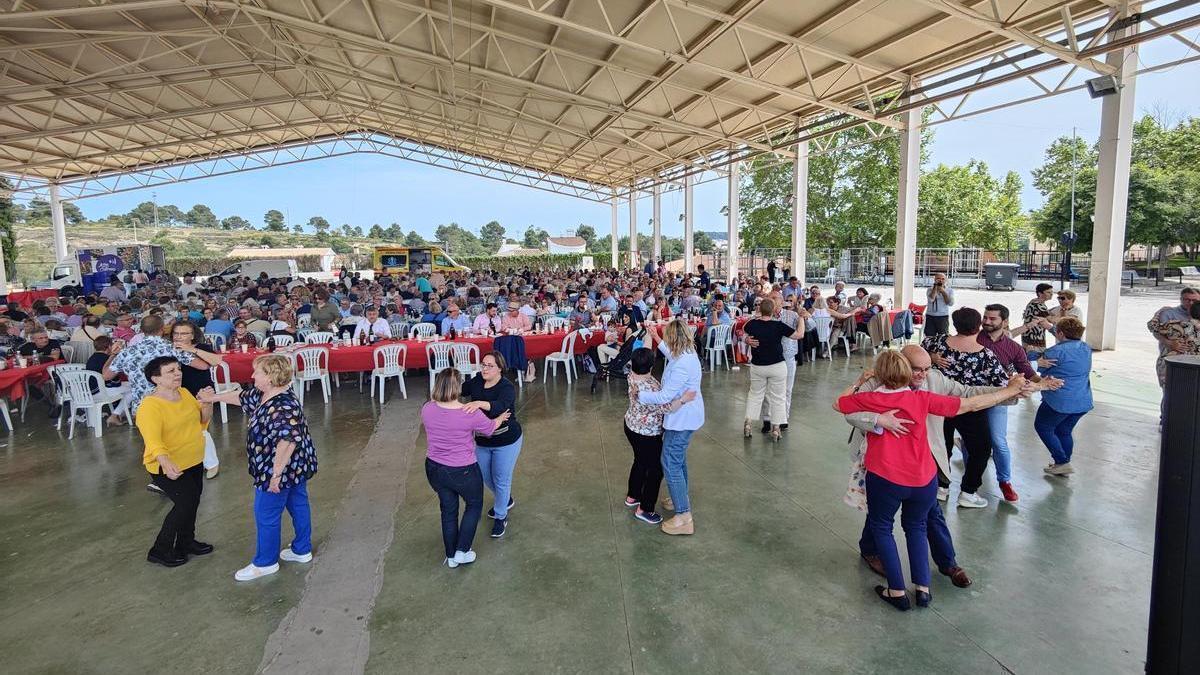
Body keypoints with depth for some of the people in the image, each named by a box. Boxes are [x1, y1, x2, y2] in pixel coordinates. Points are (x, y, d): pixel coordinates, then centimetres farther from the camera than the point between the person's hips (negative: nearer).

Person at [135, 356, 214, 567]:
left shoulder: (184, 393, 1)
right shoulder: (149, 406, -22)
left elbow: (203, 421, 9)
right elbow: (153, 441, -32)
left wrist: (207, 403, -10)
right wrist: (166, 463, -49)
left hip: (193, 462, 8)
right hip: (168, 467, -8)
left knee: (192, 502, 18)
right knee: (186, 503, -9)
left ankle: (186, 542, 38)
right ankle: (160, 550, 11)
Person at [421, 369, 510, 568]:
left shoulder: (426, 409, -13)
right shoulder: (471, 414, -25)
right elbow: (490, 428, -5)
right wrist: (502, 417, 16)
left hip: (434, 469, 5)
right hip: (463, 472, -4)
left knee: (448, 509, 24)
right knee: (474, 505, 23)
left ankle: (451, 556, 38)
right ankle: (462, 551, 25)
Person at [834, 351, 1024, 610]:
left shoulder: (868, 399, -10)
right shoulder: (922, 399, -7)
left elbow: (837, 404, 8)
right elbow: (971, 404, -2)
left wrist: (859, 382, 18)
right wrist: (1010, 390, 8)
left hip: (884, 479, -2)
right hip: (923, 480, 3)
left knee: (881, 527, 18)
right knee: (916, 526, 25)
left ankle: (897, 592, 18)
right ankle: (923, 589, 25)